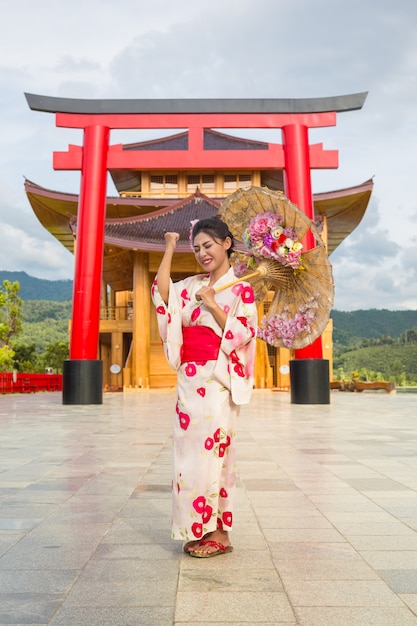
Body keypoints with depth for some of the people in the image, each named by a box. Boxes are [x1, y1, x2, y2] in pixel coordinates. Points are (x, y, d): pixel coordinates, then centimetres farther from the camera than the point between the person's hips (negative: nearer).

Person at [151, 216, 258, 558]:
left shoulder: (241, 289, -2)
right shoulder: (193, 285, 14)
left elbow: (242, 334, -9)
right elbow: (161, 291, 0)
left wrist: (212, 305, -15)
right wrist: (170, 248, 4)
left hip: (216, 382, -6)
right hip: (189, 380, 6)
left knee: (211, 453, -3)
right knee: (191, 454, 9)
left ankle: (219, 532, 12)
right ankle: (198, 529, 22)